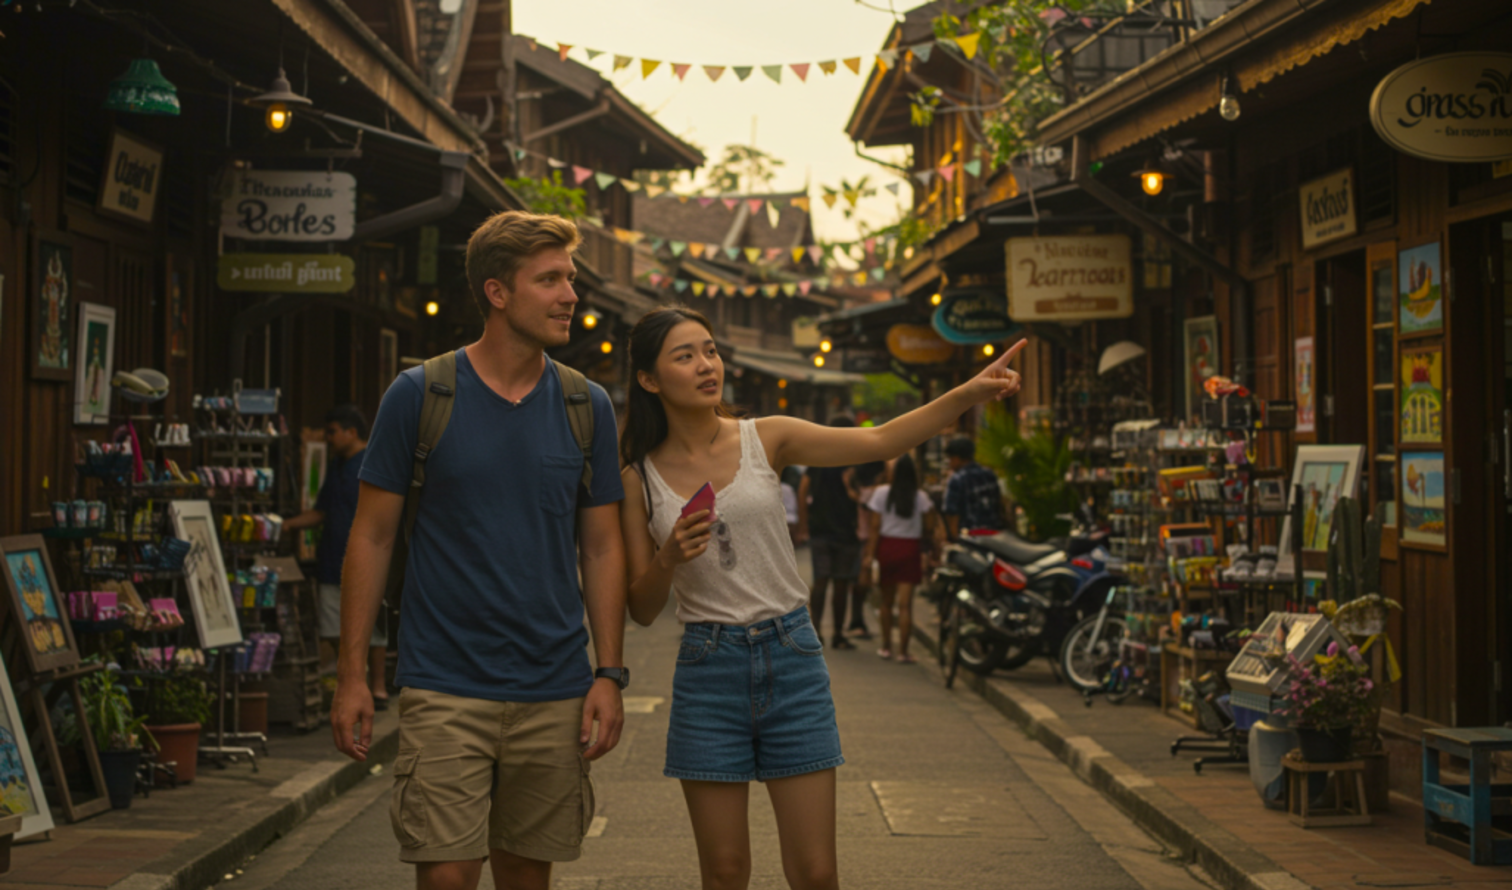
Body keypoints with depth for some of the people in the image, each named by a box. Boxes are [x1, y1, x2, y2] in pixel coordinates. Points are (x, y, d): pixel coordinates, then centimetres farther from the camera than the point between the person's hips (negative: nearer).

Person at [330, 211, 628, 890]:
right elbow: (371, 536, 1)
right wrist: (351, 675, -3)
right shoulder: (420, 395, -3)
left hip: (554, 692, 3)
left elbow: (602, 547, 9)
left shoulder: (587, 408, 6)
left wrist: (609, 673, 1)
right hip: (445, 686, -3)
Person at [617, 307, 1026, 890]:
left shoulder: (764, 439, 2)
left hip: (793, 657, 1)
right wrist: (668, 559, -18)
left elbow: (879, 442, -6)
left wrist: (969, 393, -17)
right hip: (709, 670, 0)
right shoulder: (642, 479, 1)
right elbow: (642, 610, 3)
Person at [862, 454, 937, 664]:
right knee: (905, 603, -3)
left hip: (886, 547, 1)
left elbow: (875, 527, -4)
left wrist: (870, 554, -2)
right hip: (910, 550, -1)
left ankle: (886, 646, 22)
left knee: (886, 601, 15)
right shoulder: (921, 497, -5)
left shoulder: (881, 493, -3)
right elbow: (929, 527, -5)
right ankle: (903, 650, -6)